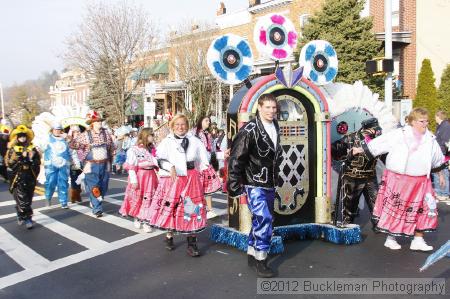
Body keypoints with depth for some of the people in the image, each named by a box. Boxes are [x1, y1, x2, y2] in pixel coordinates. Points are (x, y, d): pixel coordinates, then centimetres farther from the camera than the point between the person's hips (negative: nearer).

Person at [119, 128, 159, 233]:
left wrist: (158, 177, 8)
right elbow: (131, 167, -12)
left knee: (149, 199, 4)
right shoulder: (134, 150, -10)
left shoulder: (152, 149, 9)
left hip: (151, 176, 5)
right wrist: (134, 180, -15)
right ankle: (137, 219, 27)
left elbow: (156, 164, 11)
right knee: (137, 198, 7)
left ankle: (146, 221, 11)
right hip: (139, 176, -5)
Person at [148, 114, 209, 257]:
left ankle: (192, 242, 9)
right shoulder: (166, 141, 0)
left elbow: (204, 160, 14)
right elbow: (159, 158, -10)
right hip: (172, 179, -1)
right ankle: (169, 236, 27)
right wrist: (171, 167, -27)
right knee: (170, 208, 6)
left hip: (191, 179, 1)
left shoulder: (195, 141, 7)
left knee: (192, 209, 0)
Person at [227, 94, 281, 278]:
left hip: (269, 184, 8)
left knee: (260, 220, 15)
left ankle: (252, 255, 30)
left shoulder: (275, 128, 8)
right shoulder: (250, 130, -14)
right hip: (254, 184, -7)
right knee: (264, 219, -13)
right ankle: (260, 261, 2)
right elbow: (236, 158, -15)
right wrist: (235, 185, -15)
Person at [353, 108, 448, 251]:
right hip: (398, 179, -5)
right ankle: (390, 238, 20)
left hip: (421, 181, 5)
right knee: (394, 207, 3)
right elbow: (378, 143, -5)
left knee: (423, 209, 5)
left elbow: (438, 160, 24)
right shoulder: (399, 135, -7)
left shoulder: (431, 140, 9)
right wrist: (362, 149, -6)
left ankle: (418, 240, 20)